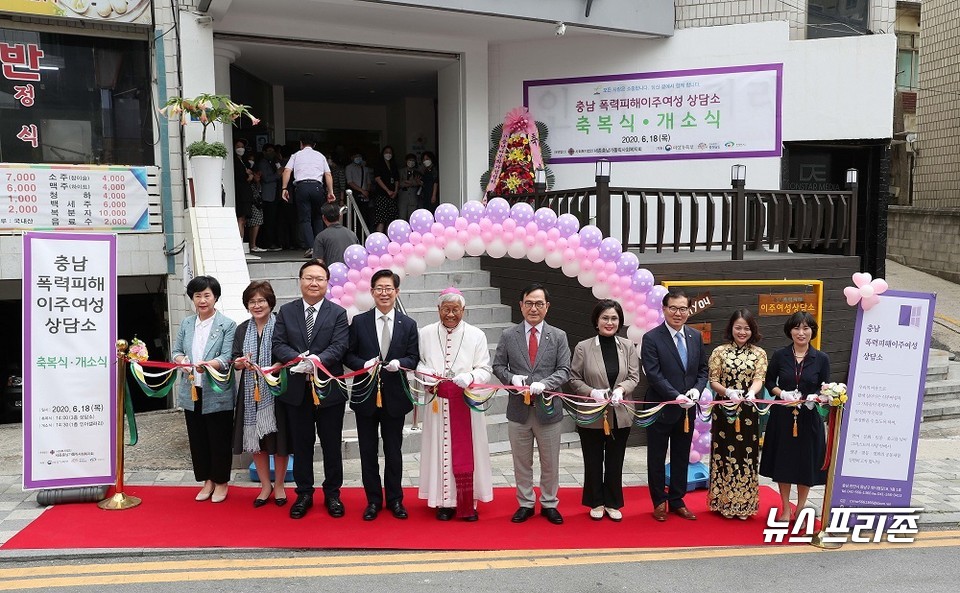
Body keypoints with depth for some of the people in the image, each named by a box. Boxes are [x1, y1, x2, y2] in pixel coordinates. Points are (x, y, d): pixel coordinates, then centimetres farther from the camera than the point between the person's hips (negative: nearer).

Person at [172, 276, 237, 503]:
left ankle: (221, 482, 22)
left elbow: (227, 358, -15)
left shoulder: (227, 325, -7)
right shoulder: (186, 323, 10)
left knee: (219, 440, 6)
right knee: (197, 439, 14)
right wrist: (181, 360, -12)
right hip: (191, 392, 5)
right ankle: (207, 480, 29)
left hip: (218, 394, -5)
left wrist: (207, 365, -33)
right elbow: (176, 351, 11)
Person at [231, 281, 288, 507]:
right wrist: (241, 363, -14)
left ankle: (279, 486, 23)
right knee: (255, 440, 10)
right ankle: (265, 485, 26)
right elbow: (235, 361, 8)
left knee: (278, 440, 6)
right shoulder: (242, 330, 9)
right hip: (251, 393, 4)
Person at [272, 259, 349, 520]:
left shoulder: (338, 313, 0)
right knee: (301, 445, 11)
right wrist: (298, 359, -21)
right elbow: (278, 344, -2)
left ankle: (332, 494, 23)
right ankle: (304, 493, 25)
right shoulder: (286, 311, 6)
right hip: (296, 390, 2)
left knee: (332, 445, 8)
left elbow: (339, 347, -10)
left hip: (329, 389, -1)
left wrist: (317, 361, -27)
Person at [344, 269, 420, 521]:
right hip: (365, 395, 0)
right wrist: (364, 364, -18)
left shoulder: (408, 324, 2)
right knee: (368, 451, 8)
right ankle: (373, 500, 22)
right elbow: (348, 355, 1)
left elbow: (414, 357, 2)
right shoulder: (359, 322, 0)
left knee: (393, 451, 10)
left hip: (394, 396, 0)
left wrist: (400, 363, -19)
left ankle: (395, 499, 24)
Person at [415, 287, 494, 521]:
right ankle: (445, 502, 16)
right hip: (438, 402, 1)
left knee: (466, 453, 1)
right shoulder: (425, 333, 5)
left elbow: (485, 370, 0)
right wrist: (428, 375, -10)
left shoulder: (476, 335, 2)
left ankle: (467, 504, 11)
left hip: (466, 402, -1)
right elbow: (418, 363, 11)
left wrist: (468, 378, -20)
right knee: (440, 450, 4)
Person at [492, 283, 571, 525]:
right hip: (518, 408, 0)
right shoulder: (508, 335, 2)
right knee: (522, 462, 11)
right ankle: (525, 504, 25)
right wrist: (512, 379, -14)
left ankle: (549, 504, 26)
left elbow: (564, 370, -3)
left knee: (550, 462, 10)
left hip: (548, 407, 0)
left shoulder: (558, 336, 1)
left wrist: (543, 384, -19)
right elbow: (498, 366, 6)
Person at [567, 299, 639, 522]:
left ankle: (613, 503, 27)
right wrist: (592, 392, -19)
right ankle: (596, 503, 27)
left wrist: (621, 389, -19)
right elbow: (574, 379, -3)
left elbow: (634, 377, 1)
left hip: (620, 415, 2)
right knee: (593, 462, 10)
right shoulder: (583, 347, -6)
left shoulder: (628, 347, 1)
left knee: (615, 462, 12)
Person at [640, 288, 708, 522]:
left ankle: (677, 501, 27)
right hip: (660, 409, -5)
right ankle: (659, 502, 23)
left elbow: (702, 369, 10)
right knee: (657, 458, 9)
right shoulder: (651, 338, -11)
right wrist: (676, 397, -25)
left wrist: (696, 389, -10)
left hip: (687, 409, 5)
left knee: (681, 458, 14)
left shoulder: (696, 336, 6)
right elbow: (654, 375, -17)